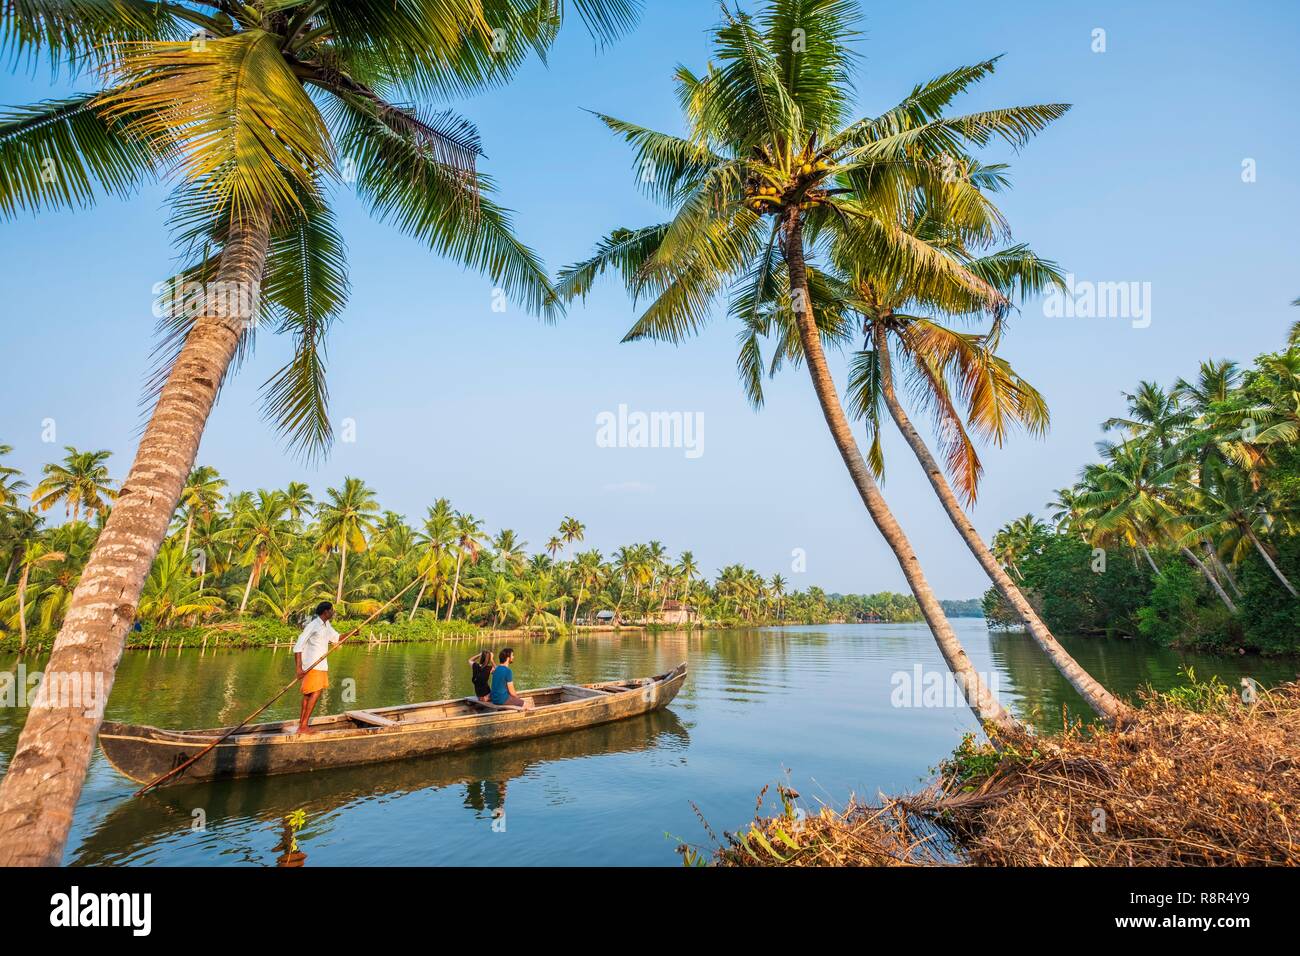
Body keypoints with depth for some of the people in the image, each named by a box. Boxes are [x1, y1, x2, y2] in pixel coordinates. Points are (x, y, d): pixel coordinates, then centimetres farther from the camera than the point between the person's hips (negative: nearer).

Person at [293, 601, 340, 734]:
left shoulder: (326, 624, 11)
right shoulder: (312, 625, -16)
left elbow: (335, 638, 25)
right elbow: (298, 646, -19)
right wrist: (299, 668, -24)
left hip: (321, 664, 9)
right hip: (311, 665, -9)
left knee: (308, 694, 10)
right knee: (316, 693, -13)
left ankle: (301, 726, 13)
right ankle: (303, 727, -10)